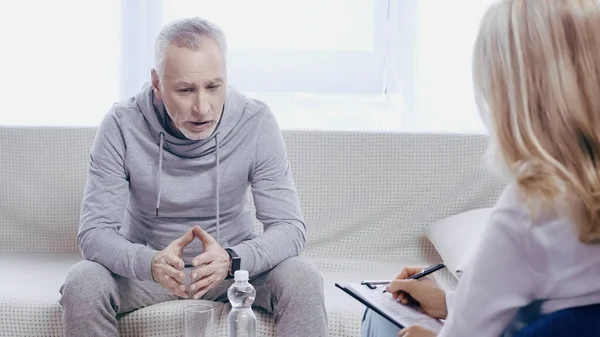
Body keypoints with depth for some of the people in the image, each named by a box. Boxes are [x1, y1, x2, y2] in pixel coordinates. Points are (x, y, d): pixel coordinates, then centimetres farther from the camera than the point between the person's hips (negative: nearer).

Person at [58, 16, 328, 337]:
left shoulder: (256, 122, -16)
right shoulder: (122, 126, -18)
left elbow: (289, 227, -18)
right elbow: (94, 232, -20)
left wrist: (230, 260, -39)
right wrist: (152, 263, -42)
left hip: (233, 263, 0)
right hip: (148, 266, 0)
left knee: (303, 280, -27)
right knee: (81, 285, -28)